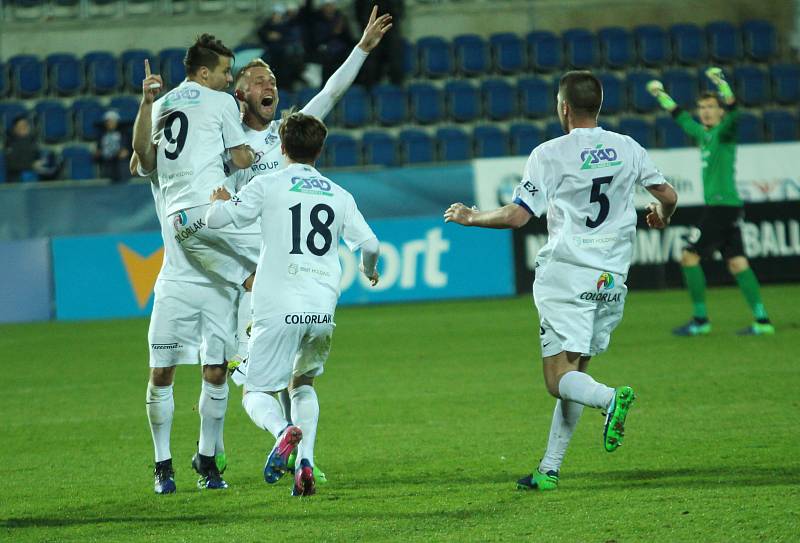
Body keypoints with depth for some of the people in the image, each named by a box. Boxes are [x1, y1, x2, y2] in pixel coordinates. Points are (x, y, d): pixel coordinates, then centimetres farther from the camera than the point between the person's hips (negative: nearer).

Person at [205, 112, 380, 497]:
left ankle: (283, 431, -29)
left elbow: (215, 219, -5)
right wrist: (369, 272, 35)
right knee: (303, 383, 25)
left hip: (279, 309, -4)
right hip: (322, 308, 4)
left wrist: (219, 200, 20)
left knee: (256, 393, 5)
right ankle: (306, 460, 3)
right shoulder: (339, 195, 12)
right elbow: (369, 244, 12)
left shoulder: (268, 185, 0)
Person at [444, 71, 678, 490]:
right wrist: (660, 217, 34)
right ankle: (550, 469, 11)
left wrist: (471, 218, 7)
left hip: (566, 275, -5)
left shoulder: (550, 154, -7)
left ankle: (611, 398, -36)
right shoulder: (627, 149, 7)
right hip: (612, 277, 5)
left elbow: (517, 216, -10)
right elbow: (668, 196, 10)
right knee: (574, 374, 13)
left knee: (560, 379, -6)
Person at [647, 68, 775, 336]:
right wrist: (660, 95, 39)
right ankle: (762, 321, 2)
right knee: (737, 262, 5)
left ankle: (700, 320, -1)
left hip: (723, 205, -8)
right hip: (718, 206, 8)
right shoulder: (702, 133, 16)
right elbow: (680, 116, 33)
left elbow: (732, 109, -27)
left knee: (690, 257, -6)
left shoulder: (723, 132, -7)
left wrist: (721, 82, -39)